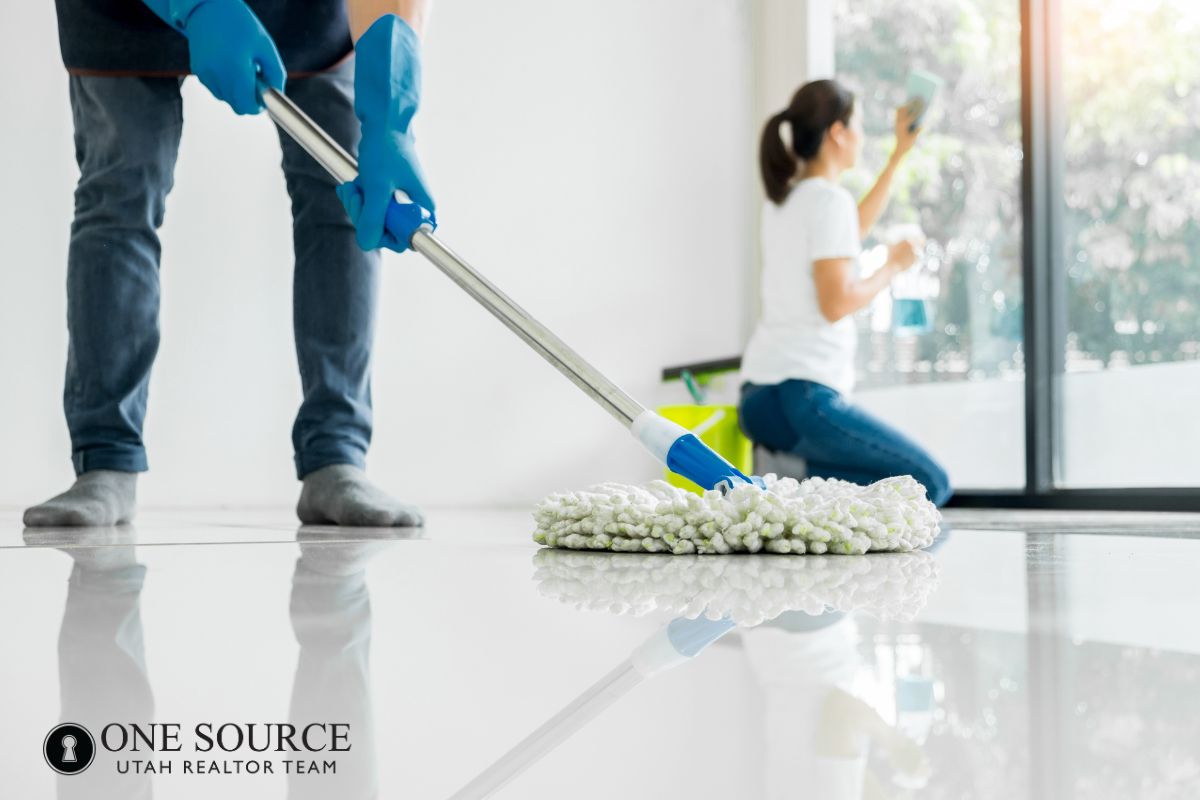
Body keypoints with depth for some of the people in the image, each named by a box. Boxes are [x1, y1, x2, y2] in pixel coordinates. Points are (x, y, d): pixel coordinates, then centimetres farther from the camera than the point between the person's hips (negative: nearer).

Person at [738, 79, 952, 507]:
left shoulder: (783, 199, 17)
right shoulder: (829, 199, -10)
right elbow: (836, 304, -17)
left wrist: (900, 153, 40)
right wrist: (894, 266, 0)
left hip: (758, 398, 9)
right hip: (802, 396, -9)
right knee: (930, 484, -2)